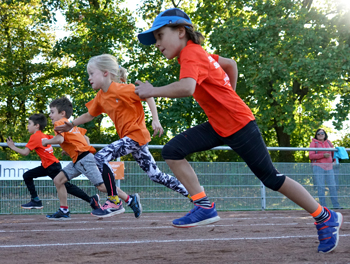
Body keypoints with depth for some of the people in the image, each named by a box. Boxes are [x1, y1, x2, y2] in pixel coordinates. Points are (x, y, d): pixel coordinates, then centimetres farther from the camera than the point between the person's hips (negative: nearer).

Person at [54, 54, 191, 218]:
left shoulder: (121, 89, -16)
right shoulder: (100, 97, 9)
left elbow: (148, 95, -13)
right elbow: (89, 115, 20)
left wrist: (155, 120, -19)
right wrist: (72, 124, 7)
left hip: (136, 134, -9)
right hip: (128, 136, 9)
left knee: (101, 157, -19)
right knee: (156, 175, 12)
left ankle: (113, 200, -12)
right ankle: (190, 194, 21)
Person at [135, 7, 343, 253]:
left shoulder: (191, 55, -20)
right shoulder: (198, 53, 9)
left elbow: (186, 87, -41)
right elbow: (230, 64, 23)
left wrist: (153, 91, -30)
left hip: (239, 124, -9)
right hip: (218, 126, 9)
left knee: (271, 178, -1)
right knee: (172, 151, -6)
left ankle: (326, 218, 13)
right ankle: (204, 207, -5)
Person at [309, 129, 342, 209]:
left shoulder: (328, 142, 16)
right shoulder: (314, 143, 2)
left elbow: (333, 152, 30)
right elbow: (311, 156, -8)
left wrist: (334, 160, 11)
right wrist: (323, 155, -15)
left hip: (329, 166, 4)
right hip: (318, 166, -4)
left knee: (333, 186, 0)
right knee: (321, 187, -6)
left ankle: (336, 205, 5)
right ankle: (323, 205, -2)